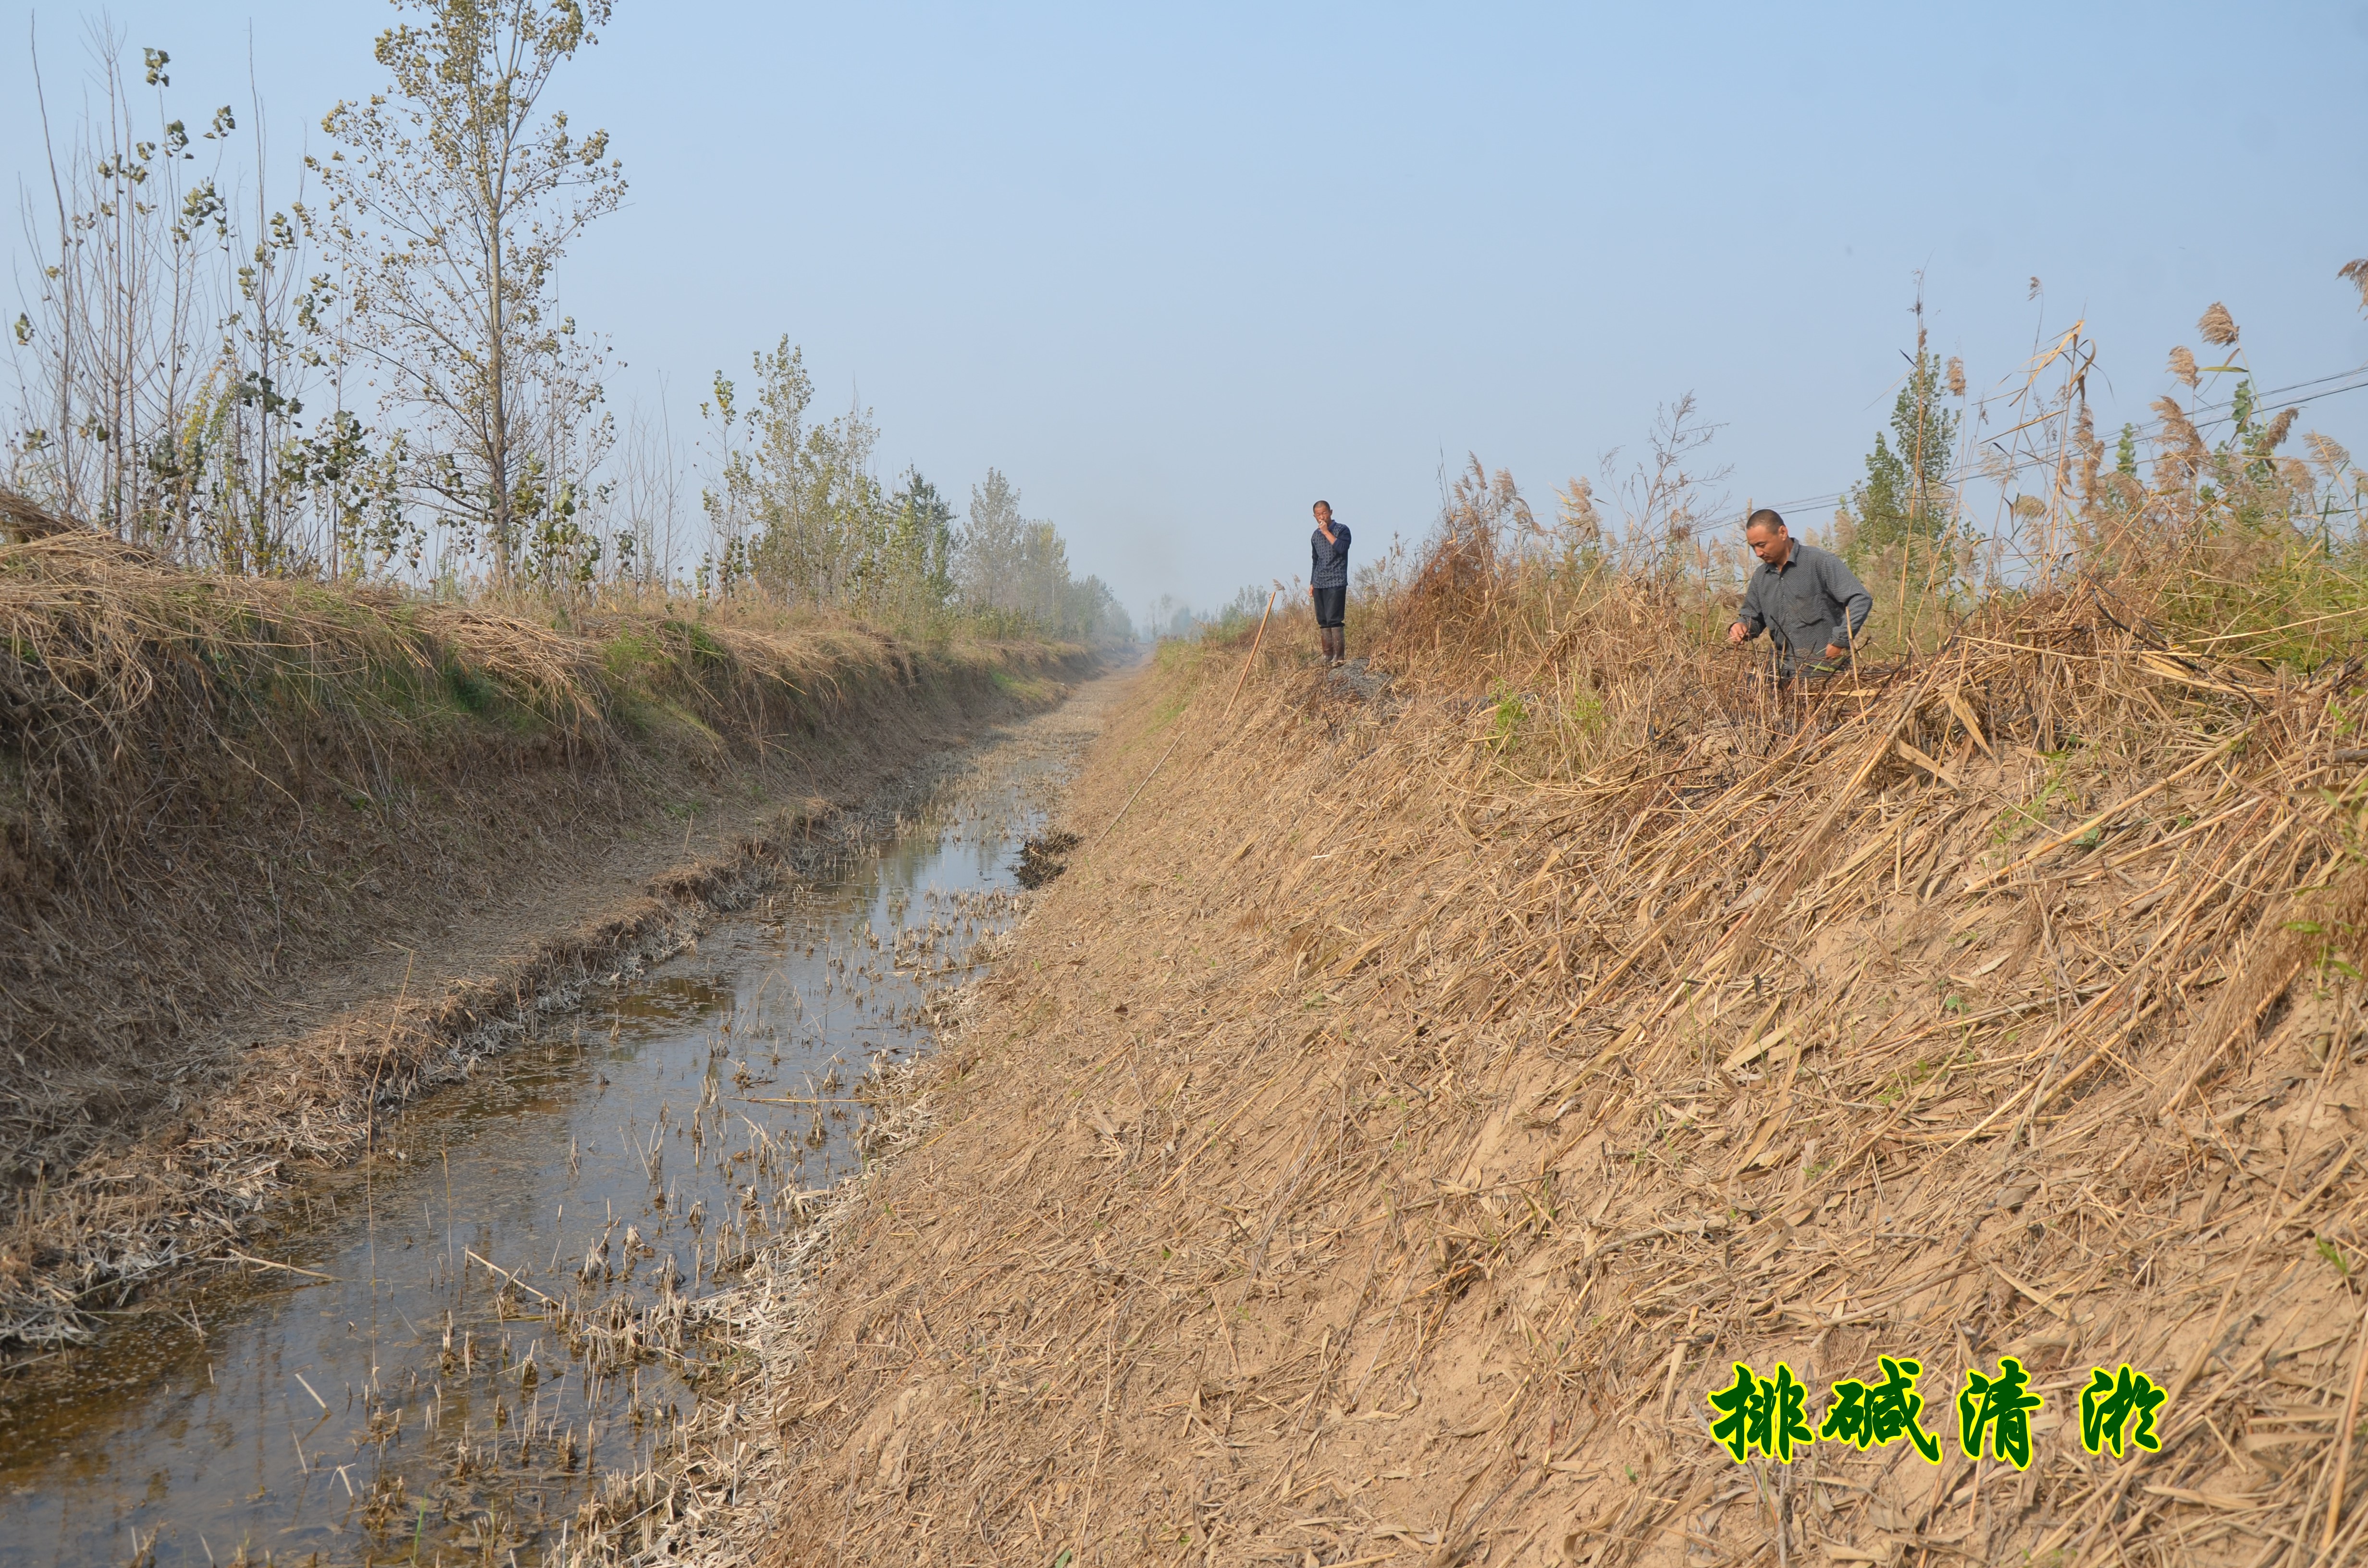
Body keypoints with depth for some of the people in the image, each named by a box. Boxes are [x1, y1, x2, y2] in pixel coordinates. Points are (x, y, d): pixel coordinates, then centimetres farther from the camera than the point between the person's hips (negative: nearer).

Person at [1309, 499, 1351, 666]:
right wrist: (1311, 583, 20)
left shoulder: (1342, 530, -3)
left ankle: (1340, 657, -14)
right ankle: (1328, 656, 9)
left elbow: (1341, 548, -21)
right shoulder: (1315, 536, 15)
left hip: (1336, 582, -6)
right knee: (1323, 621, 5)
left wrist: (1327, 532, -16)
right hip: (1319, 584, 6)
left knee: (1334, 620, -14)